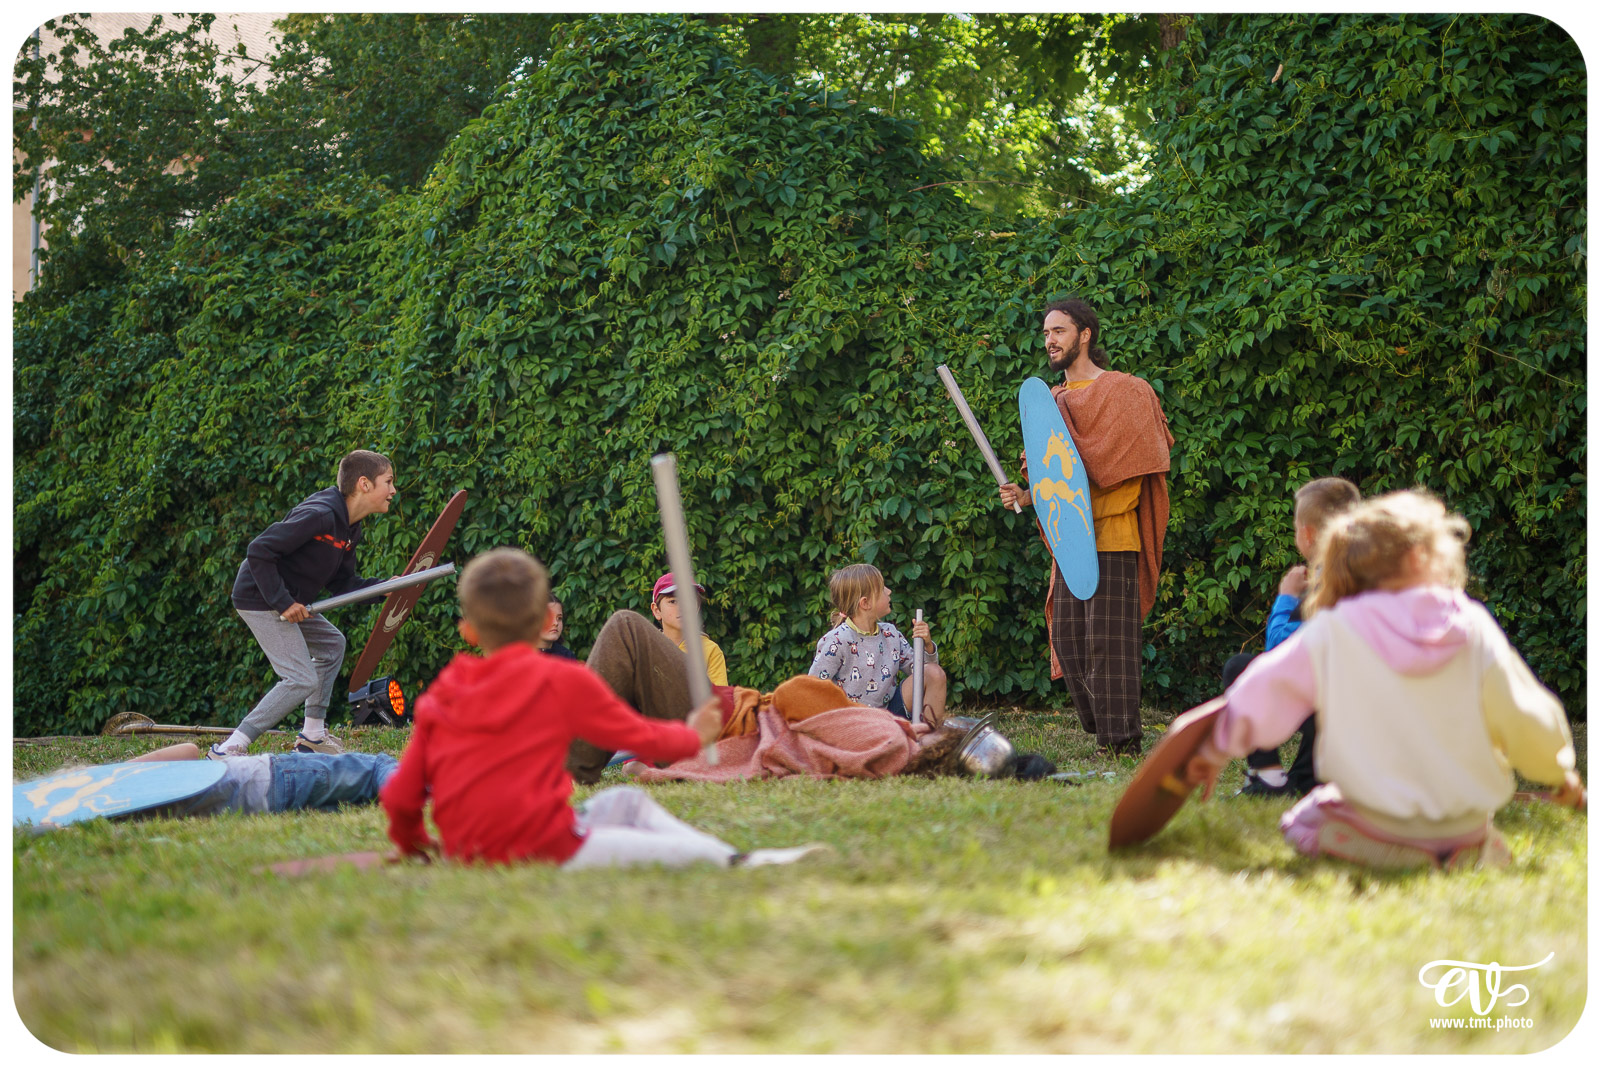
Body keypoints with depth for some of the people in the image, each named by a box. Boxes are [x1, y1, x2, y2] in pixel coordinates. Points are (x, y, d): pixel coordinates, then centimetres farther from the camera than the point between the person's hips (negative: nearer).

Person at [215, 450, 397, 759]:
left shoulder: (350, 529, 8)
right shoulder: (319, 515, -24)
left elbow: (341, 582, 13)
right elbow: (259, 551, -25)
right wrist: (283, 602, -24)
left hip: (287, 602, 11)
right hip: (259, 598, -11)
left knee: (331, 644, 25)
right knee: (302, 680, -14)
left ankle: (313, 734, 31)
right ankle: (229, 749, -15)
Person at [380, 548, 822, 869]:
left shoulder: (442, 692, 10)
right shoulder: (563, 681, -3)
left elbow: (400, 797, 8)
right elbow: (643, 738, 9)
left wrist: (411, 843, 30)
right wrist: (694, 734, 30)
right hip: (540, 849, -7)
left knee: (627, 799, 17)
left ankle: (732, 855, 11)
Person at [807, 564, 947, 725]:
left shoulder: (890, 634, 5)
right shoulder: (837, 641, -16)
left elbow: (918, 668, 12)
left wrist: (927, 646, -8)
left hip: (889, 709, 7)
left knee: (934, 673, -7)